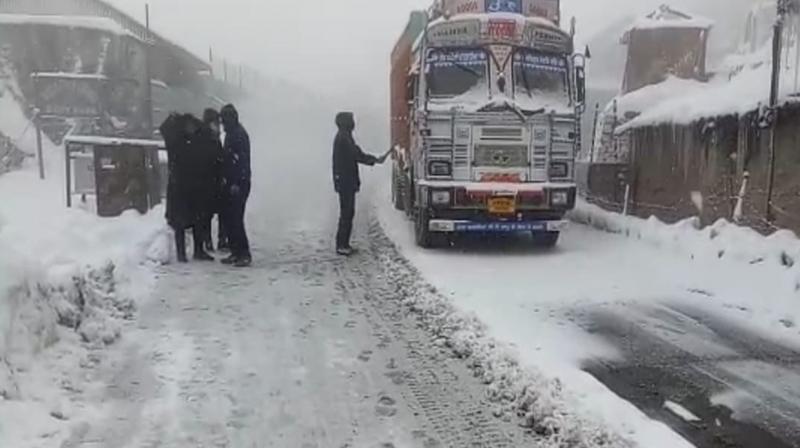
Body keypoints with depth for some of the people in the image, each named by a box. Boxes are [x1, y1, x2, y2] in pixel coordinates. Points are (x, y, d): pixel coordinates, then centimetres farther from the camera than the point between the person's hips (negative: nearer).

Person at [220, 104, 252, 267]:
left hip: (239, 183, -10)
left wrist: (236, 183, -24)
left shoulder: (239, 134, -12)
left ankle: (245, 254, -6)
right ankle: (235, 252, 18)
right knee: (229, 218, 11)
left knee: (236, 219, -10)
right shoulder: (231, 133, 18)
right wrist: (226, 178, 17)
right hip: (232, 182, 10)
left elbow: (242, 159, -20)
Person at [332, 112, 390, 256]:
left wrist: (374, 159, 9)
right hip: (345, 182, -10)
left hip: (347, 181, 10)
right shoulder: (343, 139, -15)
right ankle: (341, 245, -1)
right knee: (346, 213, -6)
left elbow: (356, 155, 17)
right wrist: (375, 160, -11)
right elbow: (357, 155, -18)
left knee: (348, 213, 13)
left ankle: (343, 244, 19)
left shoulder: (345, 137, 16)